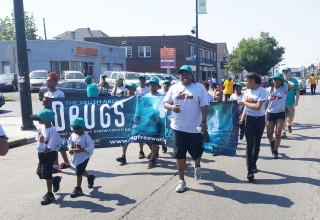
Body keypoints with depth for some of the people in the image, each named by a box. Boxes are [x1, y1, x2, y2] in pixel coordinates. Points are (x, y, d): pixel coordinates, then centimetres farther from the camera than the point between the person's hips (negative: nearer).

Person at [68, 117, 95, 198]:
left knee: (79, 172, -1)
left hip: (83, 157, -7)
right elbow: (69, 143, 10)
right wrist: (70, 148, -11)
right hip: (76, 157, 7)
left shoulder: (86, 137, -23)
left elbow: (90, 147, -22)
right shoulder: (73, 135, -3)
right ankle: (90, 177, 52)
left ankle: (78, 189, 15)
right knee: (81, 171, 23)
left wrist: (80, 150, -31)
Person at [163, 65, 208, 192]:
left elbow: (204, 106, -3)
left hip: (195, 127, -2)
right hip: (178, 127, 2)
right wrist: (172, 107, -14)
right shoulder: (174, 87, 7)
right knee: (179, 154, 4)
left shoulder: (199, 88, -1)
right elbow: (165, 103, 8)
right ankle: (181, 181, 16)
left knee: (196, 152, 9)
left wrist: (204, 122, -12)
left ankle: (197, 167, 45)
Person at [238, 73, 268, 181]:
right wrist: (242, 119, 1)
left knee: (257, 143, 14)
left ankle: (254, 164, 34)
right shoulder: (247, 91, 4)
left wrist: (244, 102, -15)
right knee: (250, 145, -5)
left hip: (260, 120, -3)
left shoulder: (262, 91, -13)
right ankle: (250, 170, -5)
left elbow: (258, 106, -23)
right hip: (249, 119, 3)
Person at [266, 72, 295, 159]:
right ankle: (272, 143, 42)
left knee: (278, 134, -3)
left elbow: (293, 85, -26)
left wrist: (285, 80, -9)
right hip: (270, 113, 2)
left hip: (280, 113, -2)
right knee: (269, 134, 8)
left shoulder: (284, 89, -5)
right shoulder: (269, 90, 1)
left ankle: (275, 151, 13)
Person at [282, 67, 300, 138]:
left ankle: (289, 125, 40)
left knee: (290, 118, 6)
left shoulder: (294, 81, -1)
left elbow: (297, 91, -1)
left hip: (290, 103, 0)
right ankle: (283, 132, 12)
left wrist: (296, 101, -7)